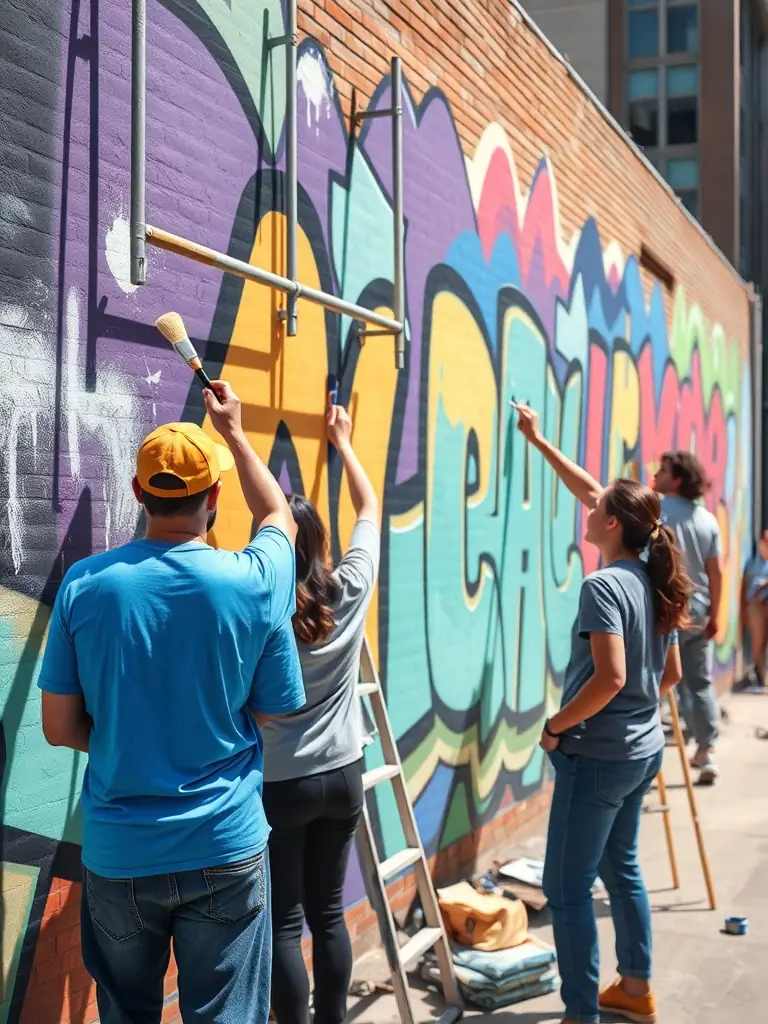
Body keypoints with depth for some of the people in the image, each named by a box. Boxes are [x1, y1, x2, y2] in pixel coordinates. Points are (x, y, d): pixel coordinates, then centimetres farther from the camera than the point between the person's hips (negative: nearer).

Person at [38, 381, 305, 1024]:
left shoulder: (85, 584, -11)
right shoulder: (254, 584, -14)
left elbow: (60, 727, -5)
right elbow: (280, 517, 10)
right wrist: (233, 432, 18)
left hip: (117, 854, 1)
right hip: (226, 849, -1)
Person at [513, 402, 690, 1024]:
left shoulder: (603, 586, -22)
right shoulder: (656, 582, 4)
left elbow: (610, 678, -29)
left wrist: (554, 727, -16)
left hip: (598, 756, -9)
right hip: (644, 750, 10)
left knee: (568, 886, -1)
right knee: (621, 866, 24)